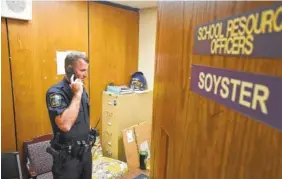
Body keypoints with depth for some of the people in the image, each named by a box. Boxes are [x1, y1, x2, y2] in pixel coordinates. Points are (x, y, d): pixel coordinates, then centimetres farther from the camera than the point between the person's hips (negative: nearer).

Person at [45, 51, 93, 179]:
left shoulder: (81, 89, 3)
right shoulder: (56, 92, -21)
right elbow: (65, 125, -34)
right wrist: (77, 94, -29)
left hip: (85, 150, 7)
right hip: (68, 155, -7)